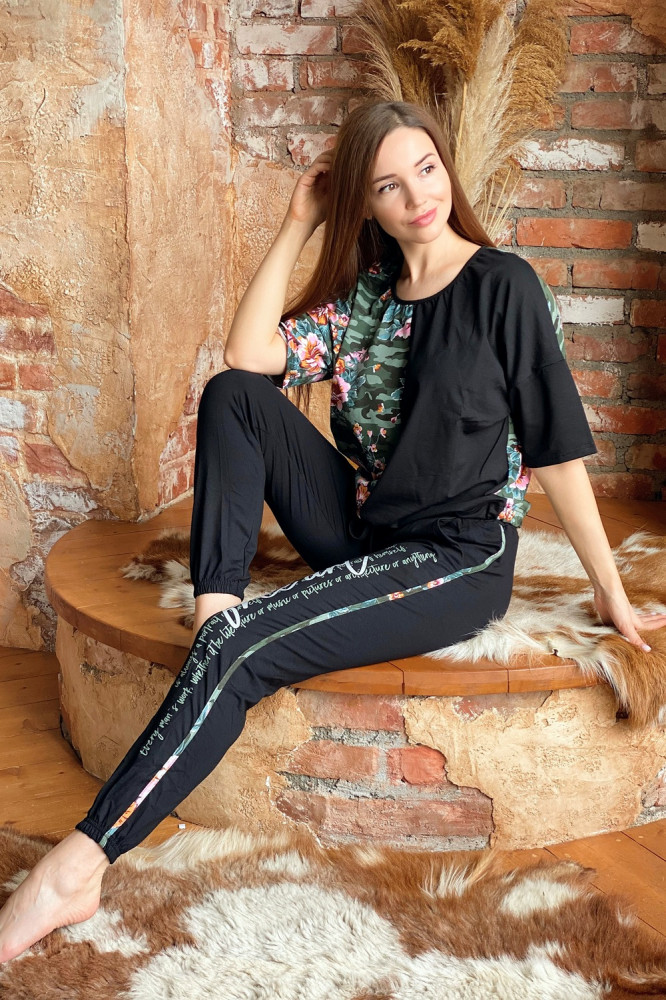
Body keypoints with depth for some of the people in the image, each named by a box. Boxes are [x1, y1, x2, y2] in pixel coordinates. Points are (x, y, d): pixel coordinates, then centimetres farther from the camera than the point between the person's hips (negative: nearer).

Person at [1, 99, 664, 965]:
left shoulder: (503, 286, -7)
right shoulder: (366, 293, 10)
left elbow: (557, 448, -6)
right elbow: (250, 358, -5)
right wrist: (297, 226, -4)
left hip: (460, 563, -6)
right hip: (362, 535, 7)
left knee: (243, 650, -26)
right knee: (233, 397, -7)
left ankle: (78, 867, -22)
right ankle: (214, 608, -18)